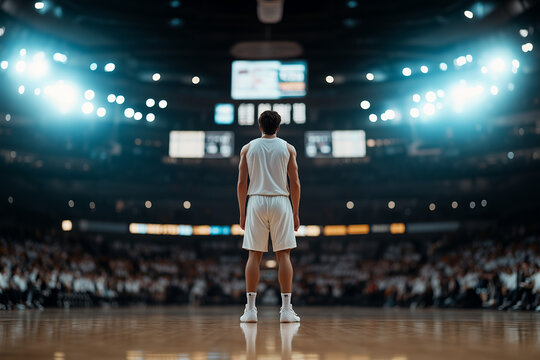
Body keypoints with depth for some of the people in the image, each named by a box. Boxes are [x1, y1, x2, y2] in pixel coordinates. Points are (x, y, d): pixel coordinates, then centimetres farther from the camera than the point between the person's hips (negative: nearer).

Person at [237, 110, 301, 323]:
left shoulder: (248, 148, 7)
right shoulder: (288, 148, 5)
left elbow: (241, 183, 3)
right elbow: (295, 183, 1)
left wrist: (242, 213, 8)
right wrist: (295, 213, 7)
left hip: (256, 201, 1)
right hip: (280, 202, -1)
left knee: (254, 255, 4)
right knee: (283, 255, 1)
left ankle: (250, 309, 2)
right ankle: (286, 309, 0)